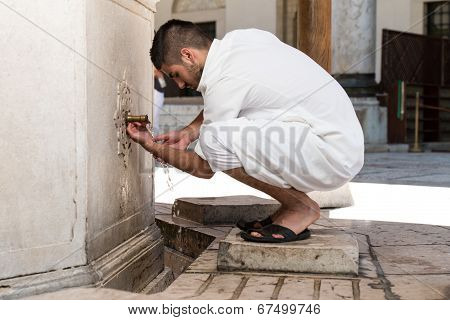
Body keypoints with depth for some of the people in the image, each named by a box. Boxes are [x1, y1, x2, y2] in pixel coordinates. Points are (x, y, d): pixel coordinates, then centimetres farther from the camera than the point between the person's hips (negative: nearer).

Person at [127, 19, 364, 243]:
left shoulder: (224, 82, -17)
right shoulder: (242, 38, 8)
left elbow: (204, 169, -5)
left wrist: (152, 146, 7)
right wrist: (188, 132, 12)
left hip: (335, 158, -10)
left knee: (214, 137, -22)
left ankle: (301, 208, -4)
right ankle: (293, 200, 13)